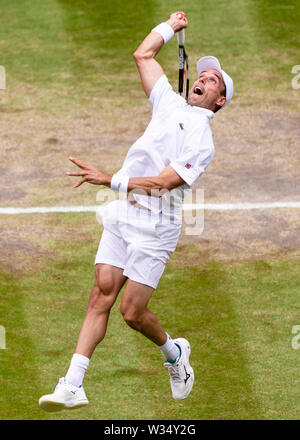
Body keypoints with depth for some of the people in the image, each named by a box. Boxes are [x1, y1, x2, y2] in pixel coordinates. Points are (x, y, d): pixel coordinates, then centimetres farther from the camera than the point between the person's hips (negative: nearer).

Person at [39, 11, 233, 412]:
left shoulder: (202, 141, -6)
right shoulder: (171, 105, 14)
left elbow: (163, 182, -17)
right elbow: (143, 55, 22)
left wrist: (110, 180, -19)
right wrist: (171, 26, 28)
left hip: (154, 226, -6)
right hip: (122, 215, 6)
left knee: (132, 310, -7)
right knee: (101, 297, -3)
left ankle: (174, 352, 24)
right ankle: (72, 386, -8)